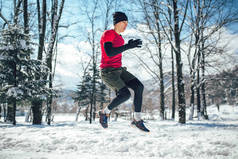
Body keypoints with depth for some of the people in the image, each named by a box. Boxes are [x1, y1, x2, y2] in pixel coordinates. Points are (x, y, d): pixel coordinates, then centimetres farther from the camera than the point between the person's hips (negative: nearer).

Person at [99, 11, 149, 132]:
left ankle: (137, 119, -4)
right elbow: (109, 53, -25)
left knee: (139, 87, -9)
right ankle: (104, 113, 1)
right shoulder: (107, 34, -10)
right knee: (126, 94, -23)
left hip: (118, 70, 8)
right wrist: (128, 46, -26)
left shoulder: (120, 38, 15)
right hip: (107, 71, -8)